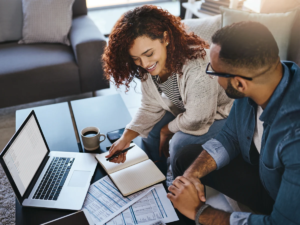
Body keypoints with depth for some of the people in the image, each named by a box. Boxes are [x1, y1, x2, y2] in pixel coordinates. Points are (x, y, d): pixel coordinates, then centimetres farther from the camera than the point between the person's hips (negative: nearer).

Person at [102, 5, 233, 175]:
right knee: (150, 130, -3)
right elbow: (150, 108, -6)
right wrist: (126, 138, -15)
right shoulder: (149, 68, -16)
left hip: (219, 113, -6)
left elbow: (196, 121, -29)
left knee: (180, 142, -25)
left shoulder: (196, 67, -40)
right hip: (183, 110, 7)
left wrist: (167, 130, -12)